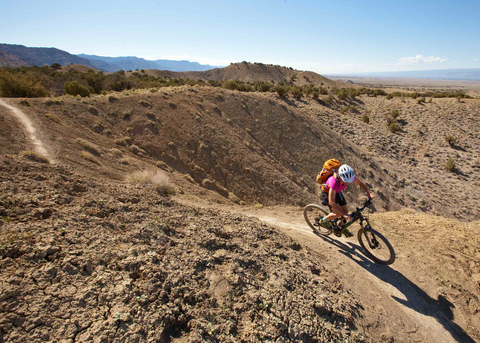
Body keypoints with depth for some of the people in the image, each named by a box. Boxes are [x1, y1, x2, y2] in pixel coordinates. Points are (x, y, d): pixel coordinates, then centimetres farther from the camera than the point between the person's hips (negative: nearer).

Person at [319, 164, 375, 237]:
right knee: (338, 213, -17)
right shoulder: (334, 182, -44)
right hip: (327, 192, -6)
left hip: (337, 192, 6)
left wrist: (369, 193, -18)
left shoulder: (350, 177, -27)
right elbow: (331, 202, -45)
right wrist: (344, 214, -47)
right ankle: (323, 221, 9)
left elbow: (360, 183, -4)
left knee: (345, 211, 5)